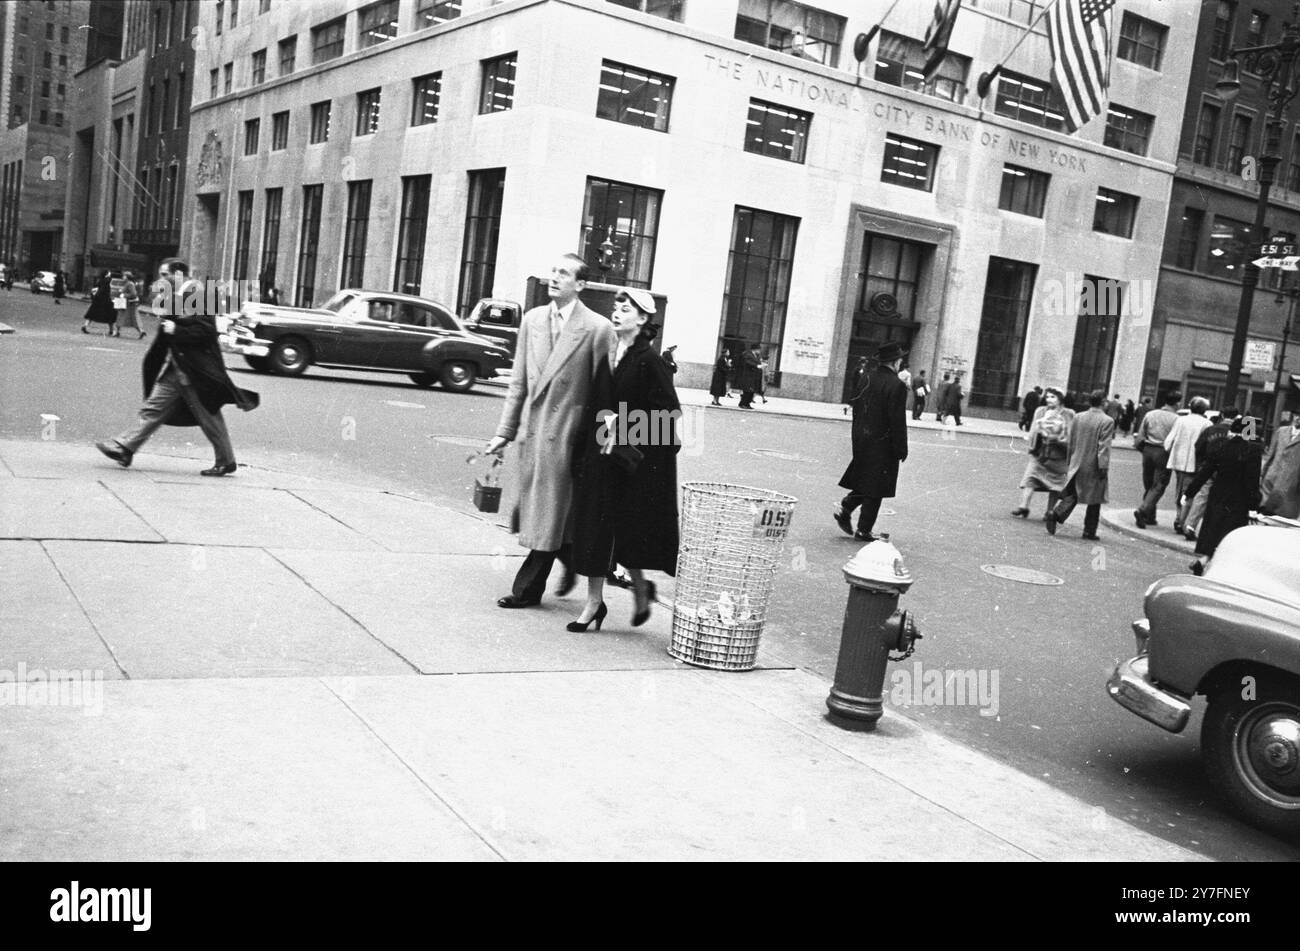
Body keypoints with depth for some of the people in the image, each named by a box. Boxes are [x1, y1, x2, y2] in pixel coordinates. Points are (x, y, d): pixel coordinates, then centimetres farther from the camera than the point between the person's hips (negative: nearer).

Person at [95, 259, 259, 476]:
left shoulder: (199, 297, -16)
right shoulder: (176, 298, 13)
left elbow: (206, 331, -22)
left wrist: (176, 330, -19)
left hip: (196, 370, -9)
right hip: (175, 368, 9)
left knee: (209, 417, 2)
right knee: (154, 408, 7)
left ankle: (226, 461, 14)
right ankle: (124, 448, 8)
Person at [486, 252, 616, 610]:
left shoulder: (598, 328, -9)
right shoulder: (532, 319, 8)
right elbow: (519, 382, 11)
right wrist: (505, 430, 9)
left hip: (566, 433, -6)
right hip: (532, 430, 6)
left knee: (549, 515, 2)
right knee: (534, 511, 14)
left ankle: (528, 588, 13)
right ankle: (576, 561, 36)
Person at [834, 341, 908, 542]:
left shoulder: (867, 380, 5)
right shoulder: (896, 386, -16)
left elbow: (856, 410, 11)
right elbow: (898, 422, -17)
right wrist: (901, 450, -11)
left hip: (861, 441, 7)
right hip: (882, 444, -7)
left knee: (864, 483, 22)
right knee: (875, 489, 3)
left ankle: (845, 508, 8)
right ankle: (864, 530, 7)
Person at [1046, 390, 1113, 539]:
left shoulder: (1078, 418, 4)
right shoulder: (1107, 421, -12)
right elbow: (1104, 447, -16)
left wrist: (1069, 464, 18)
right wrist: (1103, 467, -14)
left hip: (1076, 465, 4)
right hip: (1094, 467, -4)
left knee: (1071, 496, 10)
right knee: (1094, 501, 9)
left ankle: (1056, 513, -15)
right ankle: (1089, 531, 14)